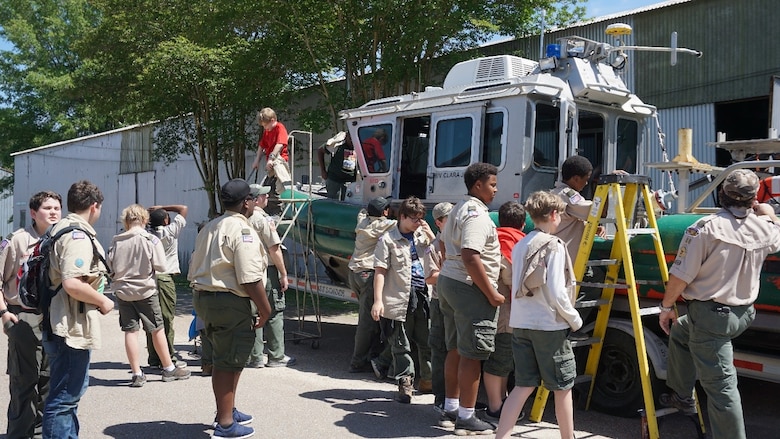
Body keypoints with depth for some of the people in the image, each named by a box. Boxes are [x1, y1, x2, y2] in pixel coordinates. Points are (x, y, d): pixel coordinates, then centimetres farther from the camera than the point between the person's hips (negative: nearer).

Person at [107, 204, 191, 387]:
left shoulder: (116, 241, -4)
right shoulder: (152, 240, -12)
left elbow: (109, 266, 0)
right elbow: (161, 266, -12)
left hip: (123, 291, 2)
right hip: (145, 290, -2)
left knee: (130, 331, 6)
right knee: (157, 329, 9)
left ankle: (137, 374, 8)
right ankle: (168, 369, 21)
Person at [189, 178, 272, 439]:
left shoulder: (209, 228, 15)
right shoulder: (242, 230, -14)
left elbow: (194, 270, 16)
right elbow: (250, 278, -21)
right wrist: (265, 309, -12)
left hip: (203, 297, 9)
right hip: (230, 302, -9)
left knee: (225, 359, 22)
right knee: (228, 363, 0)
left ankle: (227, 410, 37)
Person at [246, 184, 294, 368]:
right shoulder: (264, 219, -13)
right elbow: (274, 249, -14)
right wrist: (283, 274, -9)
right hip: (267, 270, -7)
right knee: (274, 314, 2)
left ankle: (255, 357, 15)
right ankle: (276, 357, 8)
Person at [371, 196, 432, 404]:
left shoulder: (422, 237, 13)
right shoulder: (388, 240, -4)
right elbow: (380, 271, -8)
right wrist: (378, 300, -15)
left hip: (422, 295, 5)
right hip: (399, 299, -5)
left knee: (427, 341, 12)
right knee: (401, 346, 4)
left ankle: (428, 379, 28)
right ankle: (405, 383, 14)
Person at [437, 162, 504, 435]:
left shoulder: (459, 209, 16)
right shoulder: (476, 214, -17)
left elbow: (445, 244, 26)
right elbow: (470, 257, -26)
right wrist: (492, 295, -21)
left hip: (448, 281, 11)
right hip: (469, 288, -11)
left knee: (456, 349, 17)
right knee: (471, 354, -4)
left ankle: (451, 407, 27)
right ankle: (466, 418, 2)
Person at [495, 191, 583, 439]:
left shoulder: (519, 246, 12)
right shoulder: (554, 245, -10)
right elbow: (556, 292, -15)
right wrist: (575, 319, -4)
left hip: (520, 323, 7)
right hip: (549, 325, -6)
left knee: (524, 385, 9)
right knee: (563, 387, 9)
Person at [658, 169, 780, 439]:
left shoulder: (706, 228, -18)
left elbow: (680, 276, -17)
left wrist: (666, 307, -3)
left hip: (710, 315, -8)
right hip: (742, 313, 8)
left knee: (720, 384, -2)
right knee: (680, 332, 29)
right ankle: (682, 396, 38)